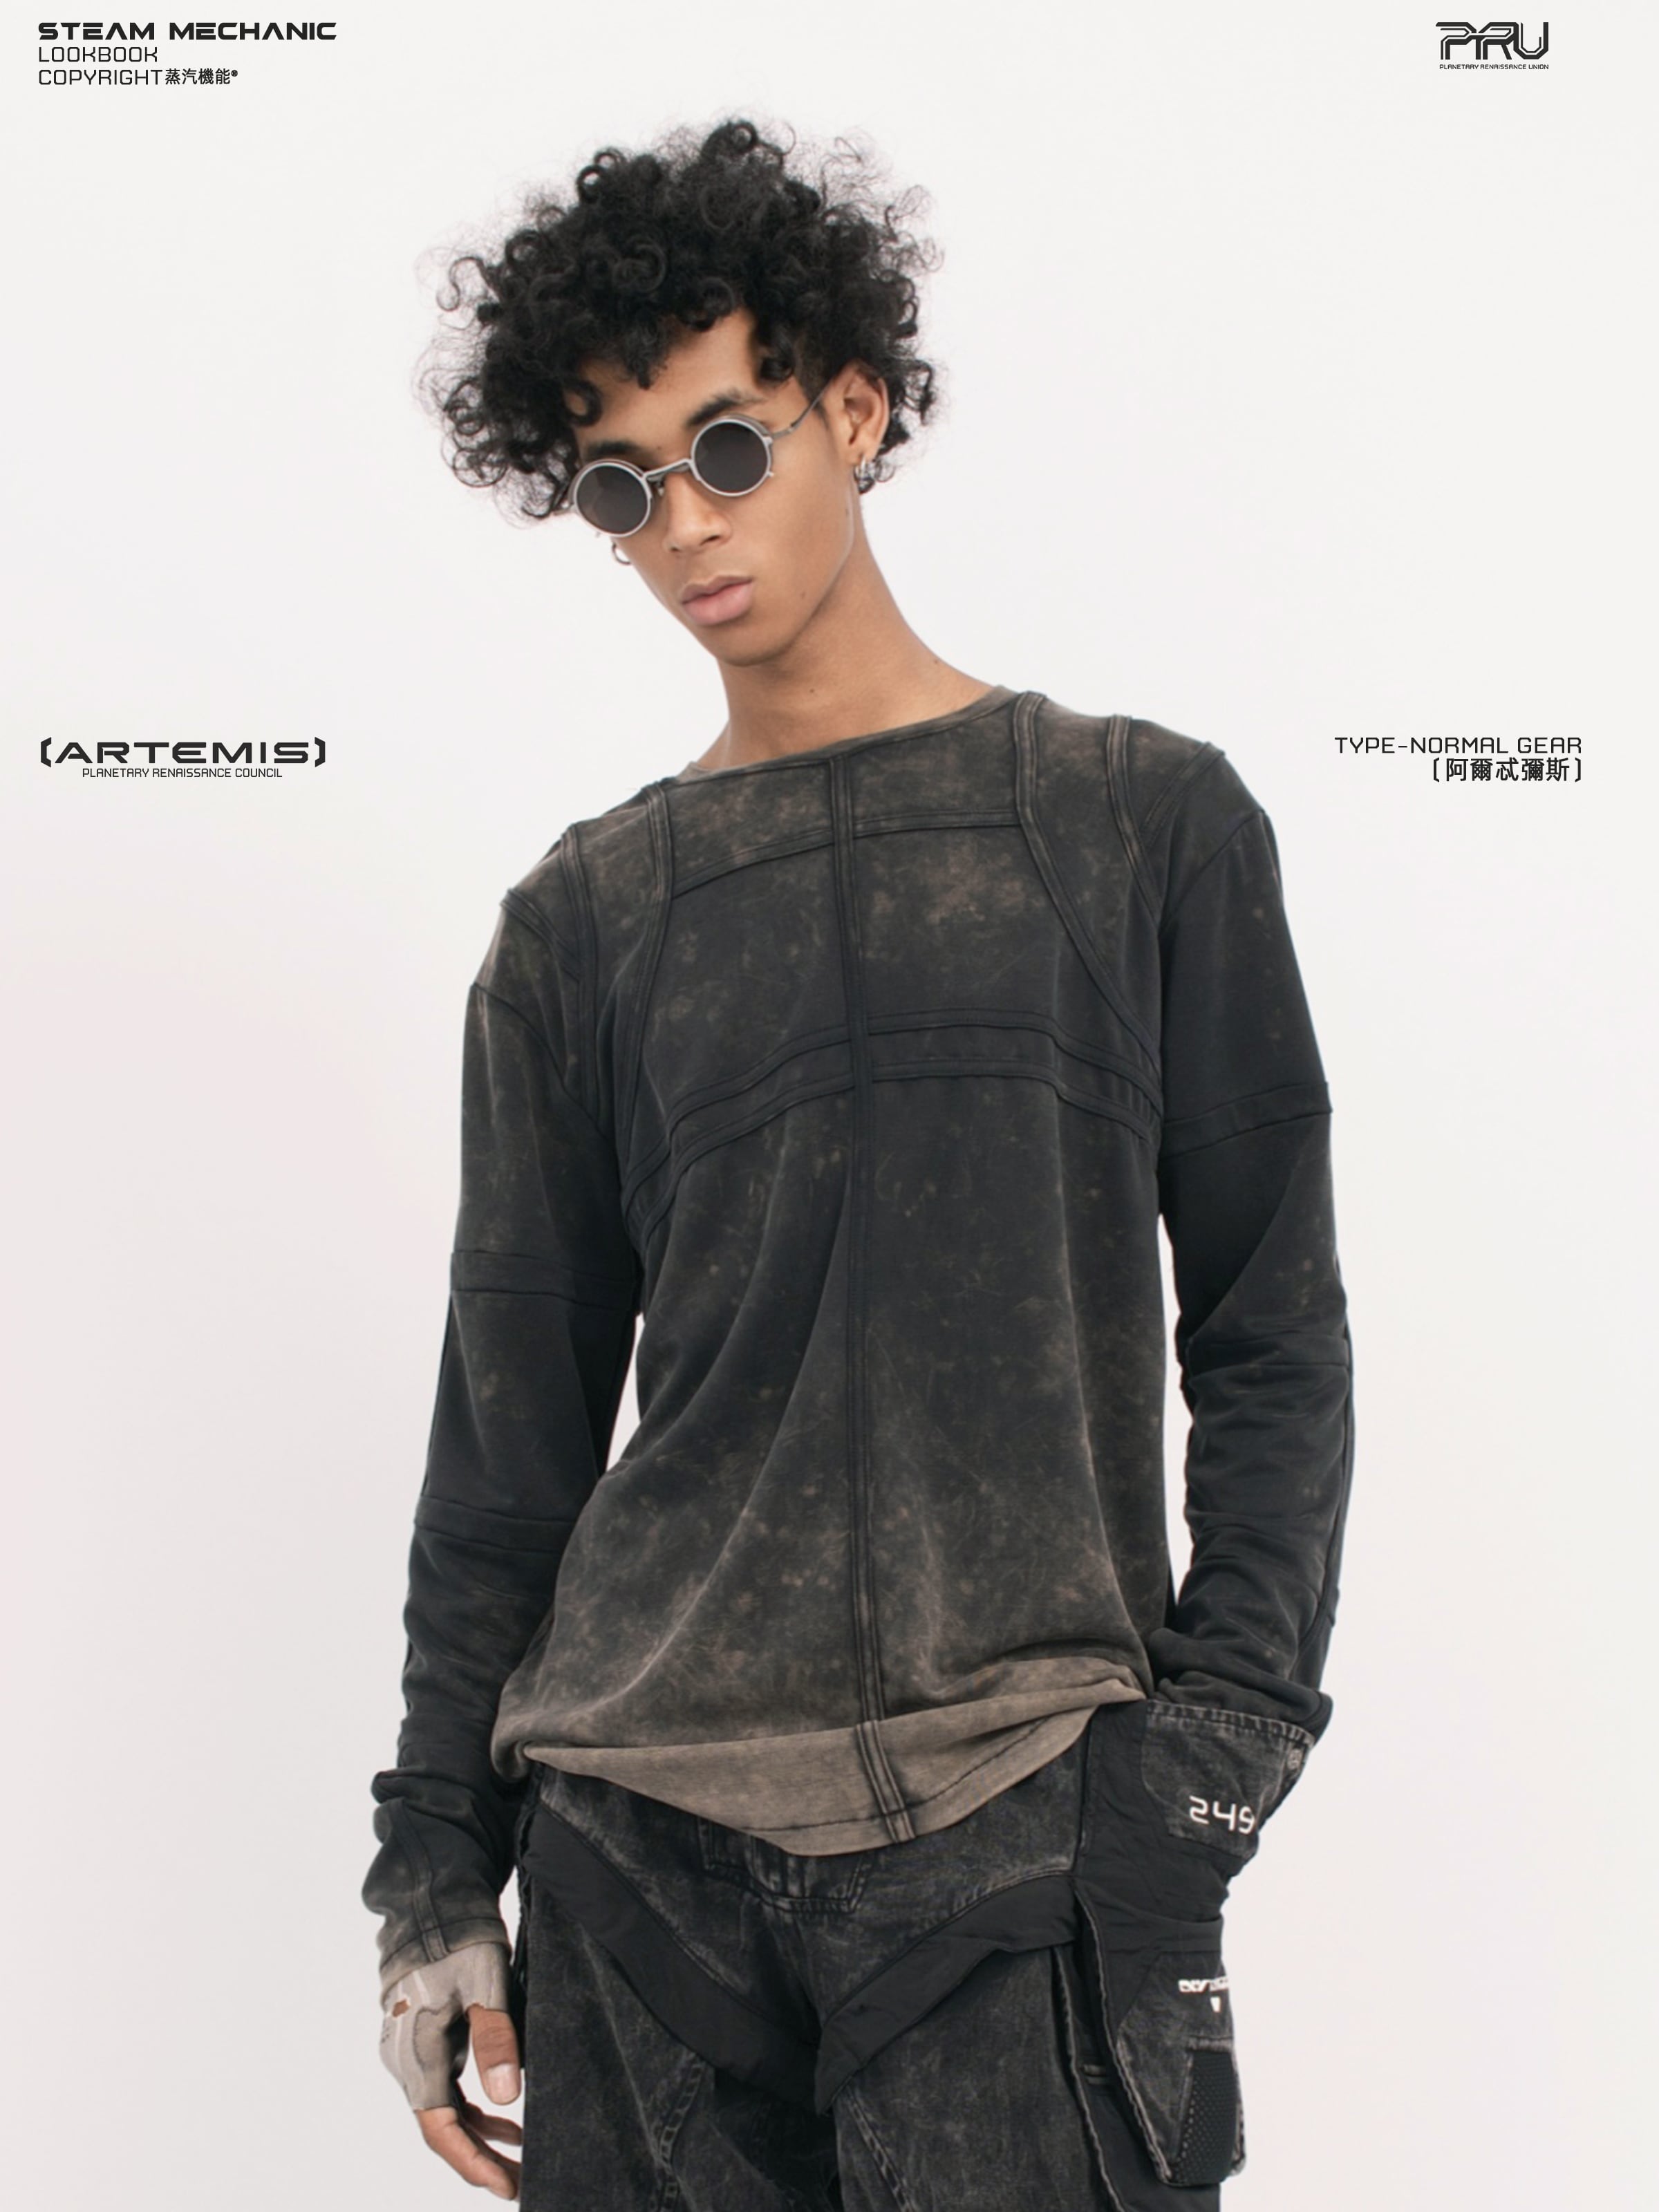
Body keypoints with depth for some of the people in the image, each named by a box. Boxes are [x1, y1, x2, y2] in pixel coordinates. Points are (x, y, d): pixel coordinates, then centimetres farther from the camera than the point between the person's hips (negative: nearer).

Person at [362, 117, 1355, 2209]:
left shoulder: (1143, 823, 6)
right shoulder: (581, 922, 11)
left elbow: (1272, 1339, 5)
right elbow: (511, 1438, 12)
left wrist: (1217, 1741, -5)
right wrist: (441, 1871, 9)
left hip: (1026, 1825, -2)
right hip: (641, 1840, 2)